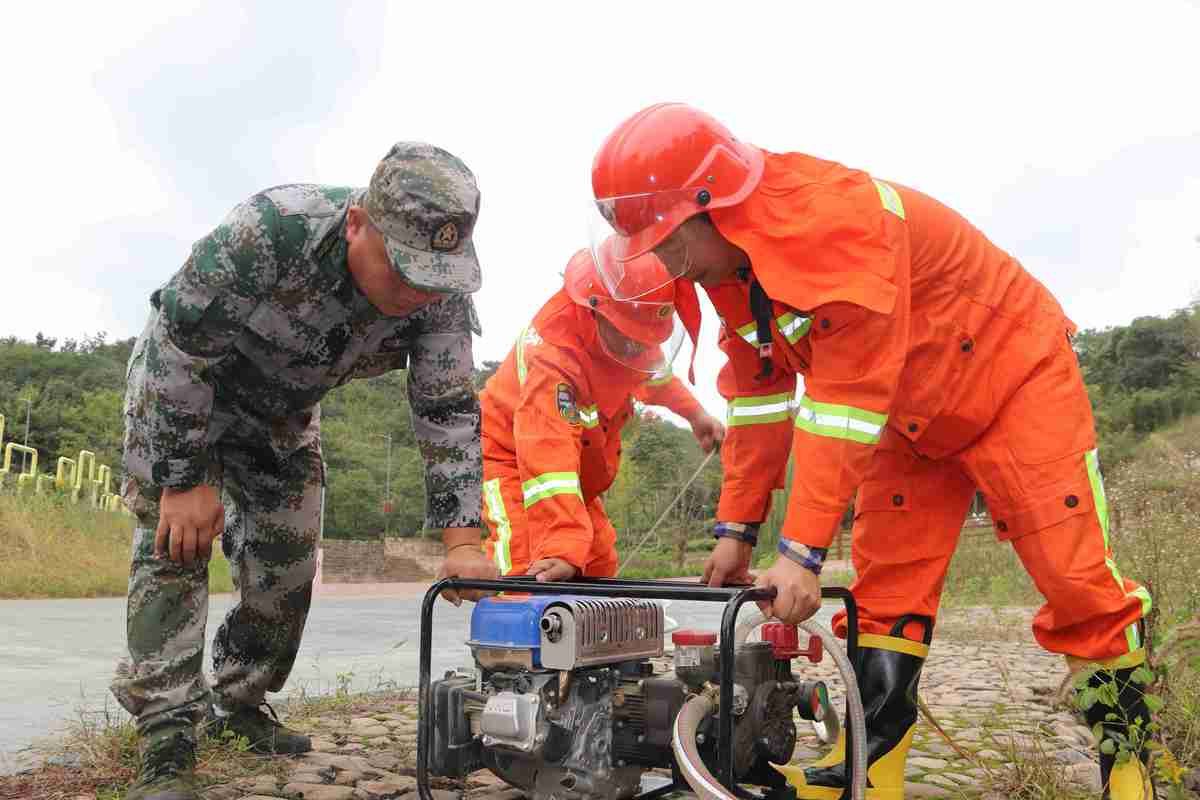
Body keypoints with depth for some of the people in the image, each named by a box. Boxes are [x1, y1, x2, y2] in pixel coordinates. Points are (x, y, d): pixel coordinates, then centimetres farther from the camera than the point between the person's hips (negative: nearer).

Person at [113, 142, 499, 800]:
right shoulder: (269, 230, -40)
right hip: (178, 386, -4)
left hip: (283, 413, 5)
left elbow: (449, 412, -21)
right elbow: (177, 353, -31)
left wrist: (462, 543, -29)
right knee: (177, 543, -15)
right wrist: (185, 481, -26)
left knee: (288, 563, 3)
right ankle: (165, 743, -10)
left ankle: (239, 703, 23)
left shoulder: (441, 295, -26)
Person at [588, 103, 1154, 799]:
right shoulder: (729, 260, -8)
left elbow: (847, 401, -35)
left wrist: (803, 550, -33)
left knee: (1073, 572, -7)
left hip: (1013, 371, -7)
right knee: (888, 582, 2)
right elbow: (756, 397, -1)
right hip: (913, 414, 8)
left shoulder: (833, 221, -35)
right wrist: (738, 528, -1)